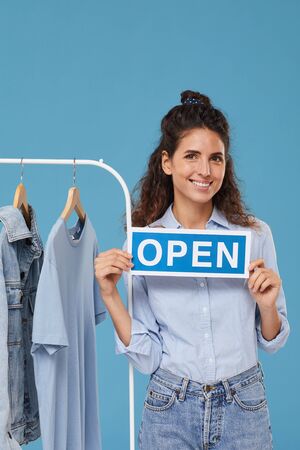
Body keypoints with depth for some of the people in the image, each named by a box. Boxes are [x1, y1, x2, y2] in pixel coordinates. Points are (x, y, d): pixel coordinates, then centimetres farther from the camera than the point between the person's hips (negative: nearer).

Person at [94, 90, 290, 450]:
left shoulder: (256, 234, -5)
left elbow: (272, 341, 4)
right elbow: (146, 357, -5)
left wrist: (267, 305, -16)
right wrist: (110, 296, -16)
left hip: (243, 407, 1)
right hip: (170, 410, 0)